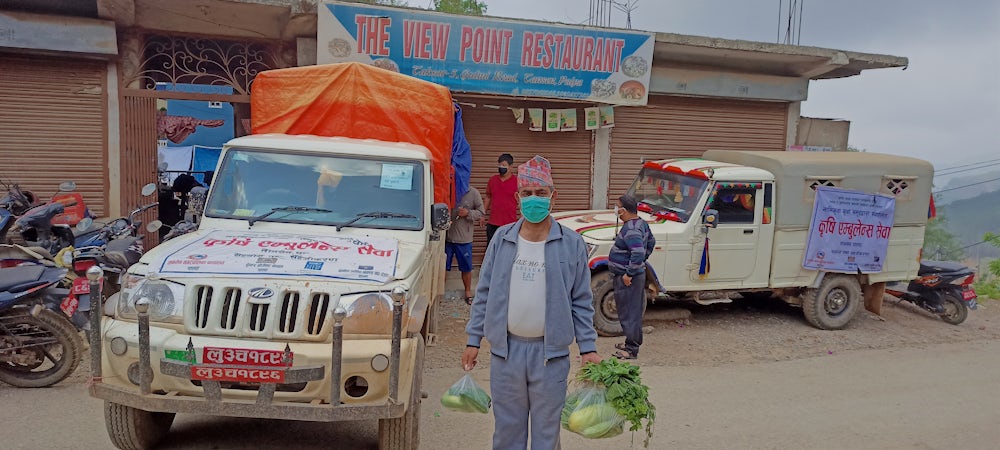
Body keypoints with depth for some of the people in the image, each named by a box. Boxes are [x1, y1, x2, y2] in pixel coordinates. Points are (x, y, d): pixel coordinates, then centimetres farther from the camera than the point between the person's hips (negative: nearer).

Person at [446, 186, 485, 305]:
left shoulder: (473, 193, -6)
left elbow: (481, 212, 0)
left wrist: (468, 213, -17)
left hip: (464, 238, 0)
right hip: (445, 237, 1)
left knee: (466, 268, 12)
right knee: (442, 266, 11)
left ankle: (468, 292, 30)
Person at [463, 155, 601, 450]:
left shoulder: (572, 243, -3)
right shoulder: (502, 238, 2)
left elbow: (581, 301, 1)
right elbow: (484, 293, 6)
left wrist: (588, 347, -5)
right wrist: (473, 340, 4)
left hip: (551, 352, -2)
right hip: (505, 349, 2)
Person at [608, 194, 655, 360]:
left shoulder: (630, 230, -24)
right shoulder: (641, 223, 8)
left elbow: (638, 253, -33)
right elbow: (651, 242, 21)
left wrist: (629, 274, -25)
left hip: (628, 279, -11)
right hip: (638, 274, 11)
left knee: (629, 313, -1)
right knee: (634, 311, 20)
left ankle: (631, 349, 7)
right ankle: (633, 342, 33)